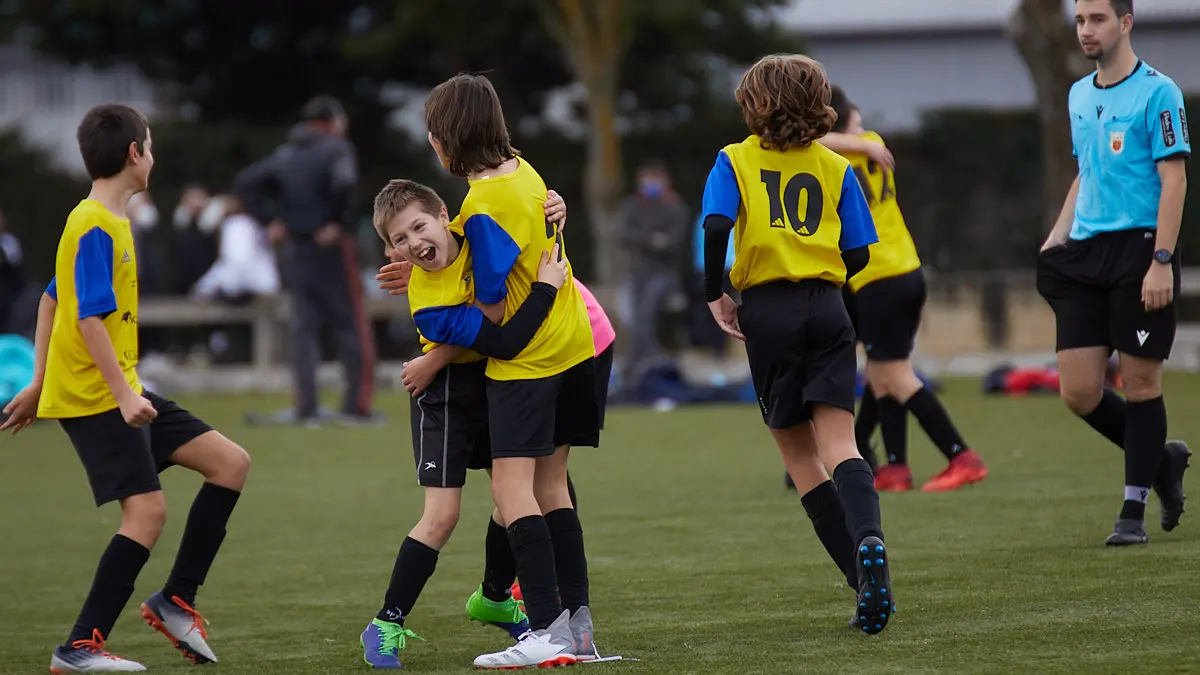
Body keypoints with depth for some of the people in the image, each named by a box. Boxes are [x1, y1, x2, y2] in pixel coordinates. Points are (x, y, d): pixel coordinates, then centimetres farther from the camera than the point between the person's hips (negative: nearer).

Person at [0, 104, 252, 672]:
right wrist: (125, 395, -25)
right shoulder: (95, 228, -15)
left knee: (231, 462, 4)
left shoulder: (108, 222, 15)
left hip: (120, 393, 10)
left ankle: (176, 599, 8)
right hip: (94, 397, -10)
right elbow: (90, 319, -22)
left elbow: (51, 301, 21)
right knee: (148, 509, -17)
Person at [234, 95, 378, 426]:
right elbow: (343, 182, -26)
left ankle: (305, 408, 2)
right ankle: (357, 405, -1)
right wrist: (335, 222, -16)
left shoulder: (285, 154, 12)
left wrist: (270, 221, 5)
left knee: (303, 327, 8)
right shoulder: (336, 148, -6)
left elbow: (245, 183, 9)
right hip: (330, 249, -5)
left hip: (293, 247, 5)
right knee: (353, 325, 2)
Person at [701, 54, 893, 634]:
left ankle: (866, 583, 0)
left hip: (767, 310, -1)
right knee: (838, 444, -7)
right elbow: (858, 253, 7)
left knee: (800, 455, 7)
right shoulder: (836, 167, 10)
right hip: (827, 309, 1)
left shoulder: (735, 161, 4)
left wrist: (715, 295, -1)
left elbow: (716, 227, -12)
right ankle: (868, 539, -37)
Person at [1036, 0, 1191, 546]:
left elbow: (1173, 180, -11)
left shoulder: (1157, 92, -7)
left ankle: (1134, 511, 7)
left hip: (1138, 247, -7)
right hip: (1085, 254, 7)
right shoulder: (1080, 96, 15)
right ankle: (1162, 459, 23)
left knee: (1141, 382, -1)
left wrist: (1162, 262, -17)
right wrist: (1059, 234, 12)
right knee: (1078, 392, 0)